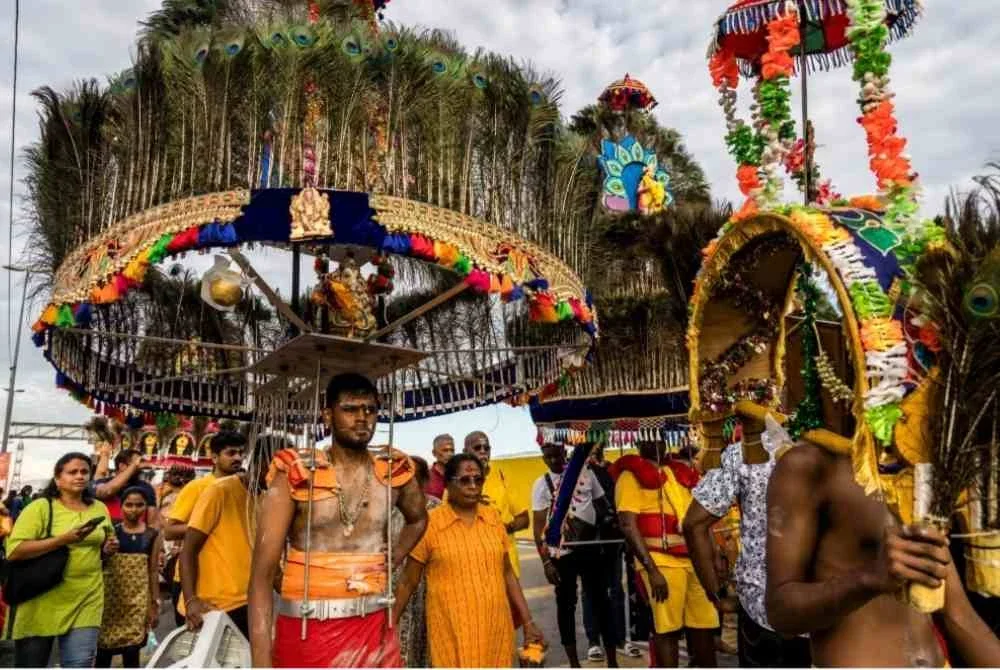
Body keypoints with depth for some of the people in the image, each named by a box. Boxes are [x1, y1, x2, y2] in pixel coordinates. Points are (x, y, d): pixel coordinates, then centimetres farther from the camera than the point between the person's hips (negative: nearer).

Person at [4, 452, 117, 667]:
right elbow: (13, 551, -15)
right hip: (41, 603, -3)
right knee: (30, 664, 11)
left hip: (85, 603, 3)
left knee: (80, 664, -3)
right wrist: (63, 539, -24)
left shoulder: (99, 508, 10)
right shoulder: (40, 507, -6)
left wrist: (109, 548, -1)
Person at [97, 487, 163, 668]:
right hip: (112, 595, 1)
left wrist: (155, 604, 1)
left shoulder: (153, 535, 1)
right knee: (103, 649, 4)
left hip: (138, 599, 0)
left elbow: (153, 571, 2)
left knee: (132, 652, 3)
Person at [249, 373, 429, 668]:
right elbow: (263, 572, -12)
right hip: (307, 633, -2)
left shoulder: (394, 471, 1)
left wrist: (392, 561, 7)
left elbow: (418, 518, 23)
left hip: (374, 632, 3)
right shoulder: (295, 474, -9)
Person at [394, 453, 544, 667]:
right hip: (452, 632, -3)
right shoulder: (430, 523, -6)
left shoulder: (493, 518, 5)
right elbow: (408, 582, 1)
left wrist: (528, 622, 9)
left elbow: (507, 573, 11)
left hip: (496, 629, 3)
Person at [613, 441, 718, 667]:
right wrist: (652, 569, -17)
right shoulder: (631, 475, -3)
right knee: (667, 629, -2)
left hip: (695, 560, 6)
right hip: (660, 562, -6)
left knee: (705, 626, 8)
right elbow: (628, 525, -11)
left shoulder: (679, 472, 19)